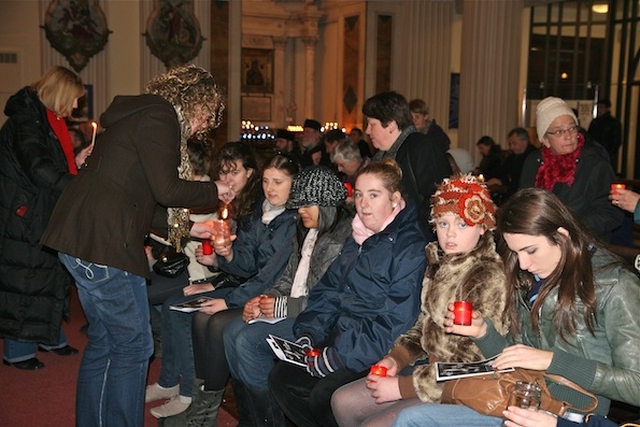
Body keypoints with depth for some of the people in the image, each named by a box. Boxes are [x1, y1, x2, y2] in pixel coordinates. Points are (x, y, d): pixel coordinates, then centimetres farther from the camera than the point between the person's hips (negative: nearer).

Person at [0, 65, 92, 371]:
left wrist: (76, 162, 3)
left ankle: (50, 337, 30)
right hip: (24, 217, -10)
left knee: (52, 275, 16)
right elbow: (39, 169, -31)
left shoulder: (48, 122, 14)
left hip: (45, 217, 10)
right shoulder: (25, 122, -18)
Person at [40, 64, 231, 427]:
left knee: (104, 341, 18)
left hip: (84, 236, 11)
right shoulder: (160, 116, -8)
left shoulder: (147, 116, 23)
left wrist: (190, 228, 19)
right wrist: (215, 191, -1)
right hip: (103, 241, -11)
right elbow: (166, 190, -17)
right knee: (133, 345, -1)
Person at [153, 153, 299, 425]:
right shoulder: (261, 212, 9)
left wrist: (229, 301, -23)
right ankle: (171, 383, 14)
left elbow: (273, 276, -22)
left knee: (216, 321, -31)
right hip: (251, 288, 9)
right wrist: (227, 256, -11)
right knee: (175, 307, 5)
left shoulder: (296, 221, -16)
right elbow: (248, 264, 10)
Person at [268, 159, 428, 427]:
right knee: (282, 377, -4)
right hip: (343, 339, 8)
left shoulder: (410, 247, -14)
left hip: (379, 353, -8)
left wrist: (340, 355, -21)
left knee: (323, 397, -25)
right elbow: (328, 292, 16)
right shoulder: (357, 240, 14)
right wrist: (308, 334, -1)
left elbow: (398, 320, -21)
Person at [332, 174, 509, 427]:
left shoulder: (489, 278, -22)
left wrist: (402, 387, -18)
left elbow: (476, 369, -22)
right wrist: (395, 358, -3)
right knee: (343, 401, 7)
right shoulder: (440, 264, 4)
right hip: (433, 369, 8)